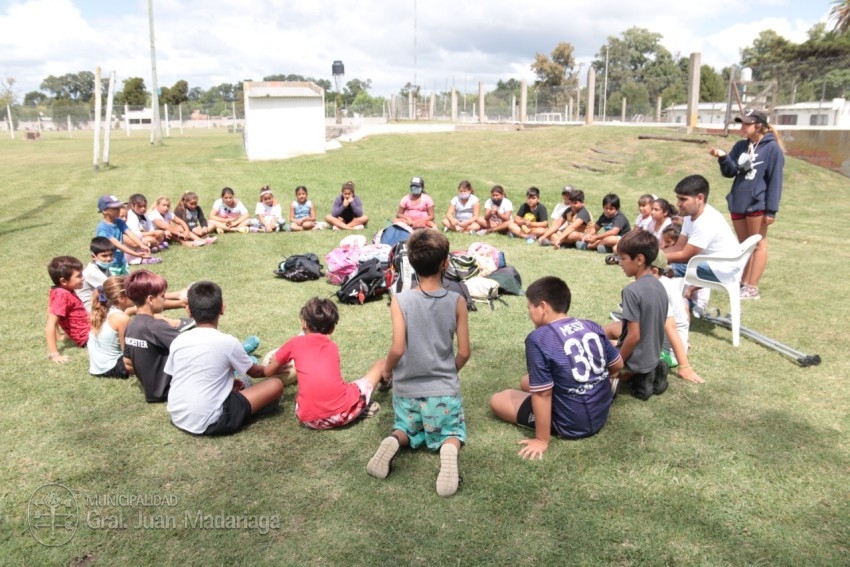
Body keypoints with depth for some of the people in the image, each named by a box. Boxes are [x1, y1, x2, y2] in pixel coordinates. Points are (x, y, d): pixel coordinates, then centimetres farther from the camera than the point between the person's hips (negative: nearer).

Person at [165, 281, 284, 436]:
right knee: (275, 385, -2)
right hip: (207, 423, -6)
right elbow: (254, 372, 8)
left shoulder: (178, 341, 3)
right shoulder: (228, 342, -9)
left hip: (177, 418, 6)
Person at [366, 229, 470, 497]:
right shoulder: (457, 301, -11)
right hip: (444, 389, -1)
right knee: (452, 433, 21)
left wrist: (387, 370, 3)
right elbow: (464, 352, -6)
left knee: (409, 429, 27)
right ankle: (449, 449, -16)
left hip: (406, 388, 1)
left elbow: (398, 348, -18)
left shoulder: (400, 300, -14)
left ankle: (394, 440, -9)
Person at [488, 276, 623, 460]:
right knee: (528, 381, 23)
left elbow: (543, 394, -21)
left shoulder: (538, 339, -23)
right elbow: (617, 364, 9)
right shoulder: (591, 326, -4)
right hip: (601, 414, 8)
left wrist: (541, 440, -11)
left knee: (497, 400, 5)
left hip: (571, 425, -8)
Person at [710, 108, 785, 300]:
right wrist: (723, 157, -14)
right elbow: (730, 172, 6)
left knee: (758, 245, 2)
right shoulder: (741, 146, 8)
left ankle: (752, 288, 4)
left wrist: (771, 210, -16)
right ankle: (743, 283, 23)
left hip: (757, 204, -7)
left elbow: (775, 181, -12)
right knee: (743, 245, 14)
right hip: (738, 203, 7)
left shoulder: (772, 148, -10)